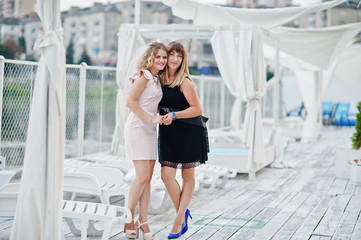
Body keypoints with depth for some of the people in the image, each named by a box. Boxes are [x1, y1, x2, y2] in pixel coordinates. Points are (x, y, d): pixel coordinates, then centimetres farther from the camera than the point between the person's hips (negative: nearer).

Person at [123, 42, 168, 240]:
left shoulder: (156, 79, 18)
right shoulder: (144, 76, -9)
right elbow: (130, 102, -16)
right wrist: (151, 118, -18)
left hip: (150, 130, 8)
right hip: (137, 128, -8)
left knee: (147, 178, 5)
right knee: (142, 177, -11)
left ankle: (143, 221, 10)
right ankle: (129, 219, 4)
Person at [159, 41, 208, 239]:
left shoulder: (185, 82, -13)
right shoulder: (161, 80, 5)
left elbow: (197, 109, -14)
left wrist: (174, 115, -23)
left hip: (190, 133, -5)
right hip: (169, 134, 5)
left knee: (188, 176, 5)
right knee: (167, 176, -4)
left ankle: (179, 218, 13)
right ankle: (182, 214, 14)